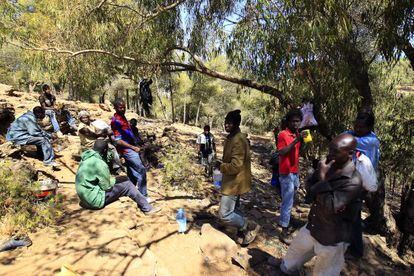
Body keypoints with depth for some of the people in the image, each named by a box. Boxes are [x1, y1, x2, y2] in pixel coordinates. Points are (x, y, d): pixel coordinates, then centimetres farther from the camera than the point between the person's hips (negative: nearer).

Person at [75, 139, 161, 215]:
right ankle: (147, 208, 1)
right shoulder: (99, 164, -25)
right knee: (126, 184, -8)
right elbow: (106, 186, -17)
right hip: (94, 200, -9)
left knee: (123, 179, 11)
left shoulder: (87, 157, 3)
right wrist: (114, 180, 0)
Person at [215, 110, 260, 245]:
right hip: (232, 181, 10)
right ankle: (244, 230, 39)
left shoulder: (238, 140, -24)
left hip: (235, 182, -10)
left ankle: (251, 227, 13)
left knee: (224, 215, -5)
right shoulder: (231, 137, 9)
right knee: (233, 210, 22)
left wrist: (220, 166, -14)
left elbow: (235, 166, -28)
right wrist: (222, 165, 7)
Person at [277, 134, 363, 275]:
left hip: (332, 238, -7)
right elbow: (310, 187, 7)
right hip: (312, 227, 7)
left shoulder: (353, 181, -27)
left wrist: (322, 177, -29)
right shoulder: (330, 167, -5)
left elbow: (330, 207, -30)